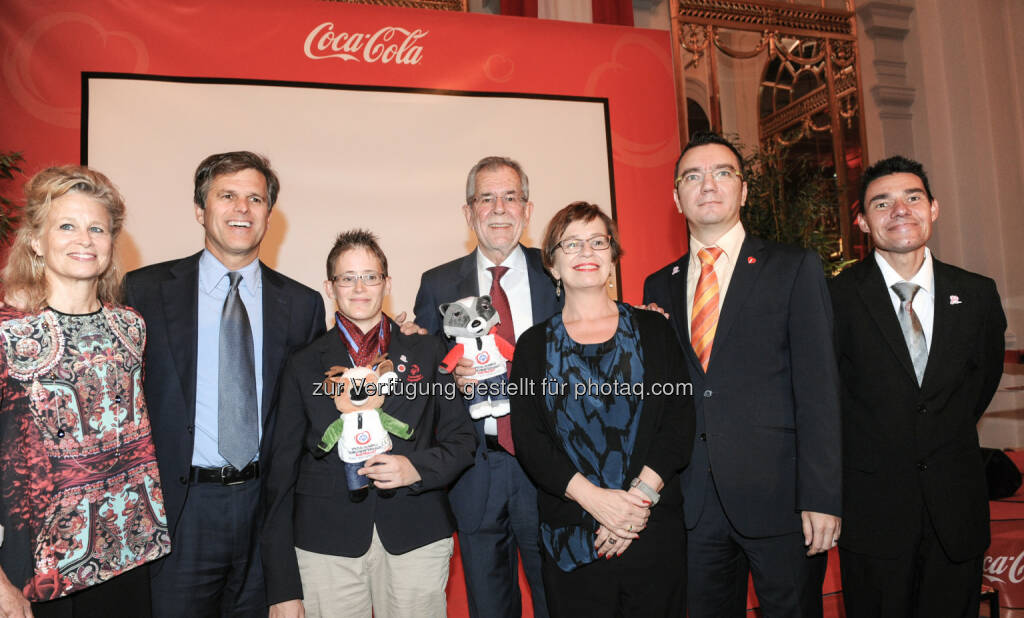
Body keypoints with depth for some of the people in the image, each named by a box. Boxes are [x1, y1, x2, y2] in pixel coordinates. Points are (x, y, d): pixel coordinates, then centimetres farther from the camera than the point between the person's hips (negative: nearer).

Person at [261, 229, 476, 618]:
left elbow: (462, 440, 7)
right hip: (326, 540, 0)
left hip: (417, 538, 0)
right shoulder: (304, 366, 5)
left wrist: (417, 468, -14)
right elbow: (282, 474, 3)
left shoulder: (429, 352, 5)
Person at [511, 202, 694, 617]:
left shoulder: (652, 330, 5)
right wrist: (593, 498, -15)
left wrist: (642, 494, -14)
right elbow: (527, 438, -4)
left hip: (654, 532, 1)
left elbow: (680, 420, -1)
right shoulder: (534, 344, 4)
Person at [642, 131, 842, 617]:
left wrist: (821, 498, -12)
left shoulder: (795, 269, 0)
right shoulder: (659, 286, 10)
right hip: (693, 503, 3)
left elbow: (818, 387, -6)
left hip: (778, 497, -3)